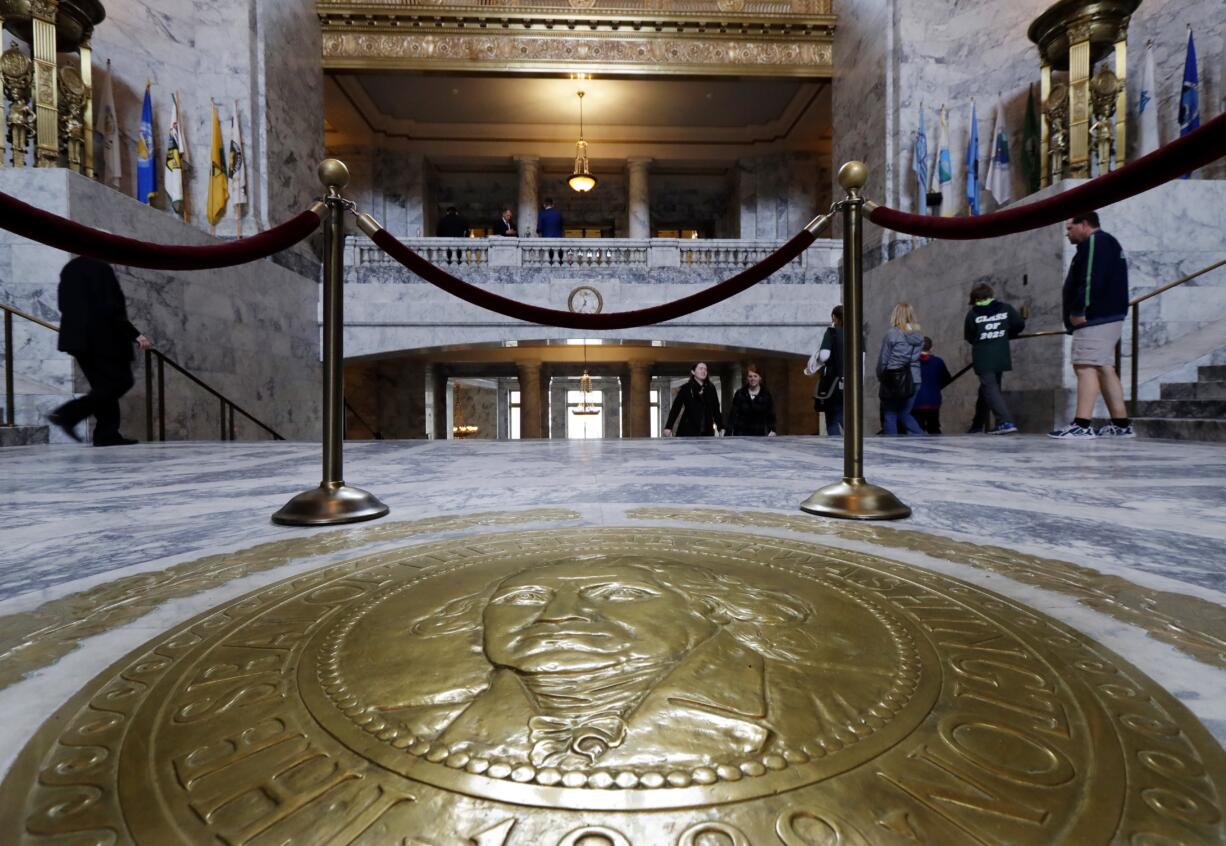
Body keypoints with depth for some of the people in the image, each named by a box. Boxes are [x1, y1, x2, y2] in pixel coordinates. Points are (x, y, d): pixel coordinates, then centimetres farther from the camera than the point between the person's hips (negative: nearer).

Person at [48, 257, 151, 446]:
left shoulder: (69, 269, 15)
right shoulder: (100, 268, -11)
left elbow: (64, 306, 19)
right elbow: (111, 308, -18)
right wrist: (135, 334, -16)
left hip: (78, 338, 9)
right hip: (103, 339, -9)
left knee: (105, 385, 10)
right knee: (120, 382, -2)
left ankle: (107, 434, 6)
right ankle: (67, 415, -10)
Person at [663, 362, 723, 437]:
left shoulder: (711, 389, 10)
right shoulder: (686, 388, 2)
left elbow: (716, 410, 14)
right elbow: (675, 408, -4)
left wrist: (720, 428, 7)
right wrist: (668, 427, -14)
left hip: (707, 433, 3)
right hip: (687, 432, -3)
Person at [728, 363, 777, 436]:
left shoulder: (766, 395, 4)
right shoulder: (739, 394, 5)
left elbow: (770, 416, 4)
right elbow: (733, 415, 4)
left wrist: (772, 430, -13)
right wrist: (729, 433, -5)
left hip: (760, 435, 0)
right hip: (741, 435, 0)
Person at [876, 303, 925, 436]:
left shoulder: (891, 335, -10)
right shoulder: (919, 337, 5)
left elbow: (883, 360, -7)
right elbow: (917, 358, 4)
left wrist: (881, 377, 6)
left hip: (893, 380, -5)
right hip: (913, 380, 5)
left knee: (890, 415, 6)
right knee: (905, 414, 19)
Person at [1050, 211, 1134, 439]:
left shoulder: (1094, 242, -6)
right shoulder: (1108, 243, 27)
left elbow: (1091, 280, -19)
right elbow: (1107, 282, 24)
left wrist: (1079, 311, -20)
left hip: (1095, 317, -10)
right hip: (1107, 316, 10)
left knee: (1085, 366, -16)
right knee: (1104, 368, 9)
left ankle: (1082, 425, -23)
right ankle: (1121, 425, 11)